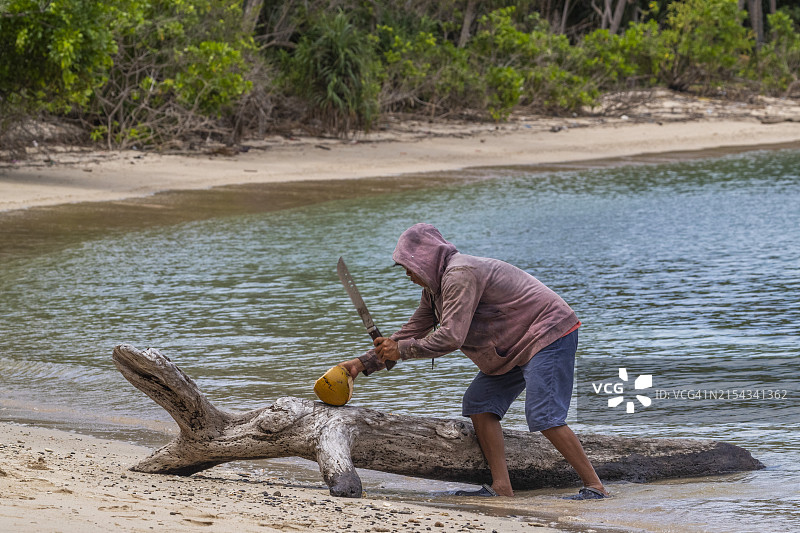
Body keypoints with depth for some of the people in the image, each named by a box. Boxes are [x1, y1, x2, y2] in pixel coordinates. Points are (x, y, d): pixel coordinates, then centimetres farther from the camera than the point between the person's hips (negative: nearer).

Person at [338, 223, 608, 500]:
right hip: (517, 346, 11)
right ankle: (501, 487, -1)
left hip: (550, 334, -11)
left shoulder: (459, 276, -23)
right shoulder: (434, 288, 11)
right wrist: (364, 363, 10)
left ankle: (594, 486, -15)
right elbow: (413, 330, 17)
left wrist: (401, 350, -18)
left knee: (544, 416, -20)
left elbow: (451, 337, -29)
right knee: (479, 403, 4)